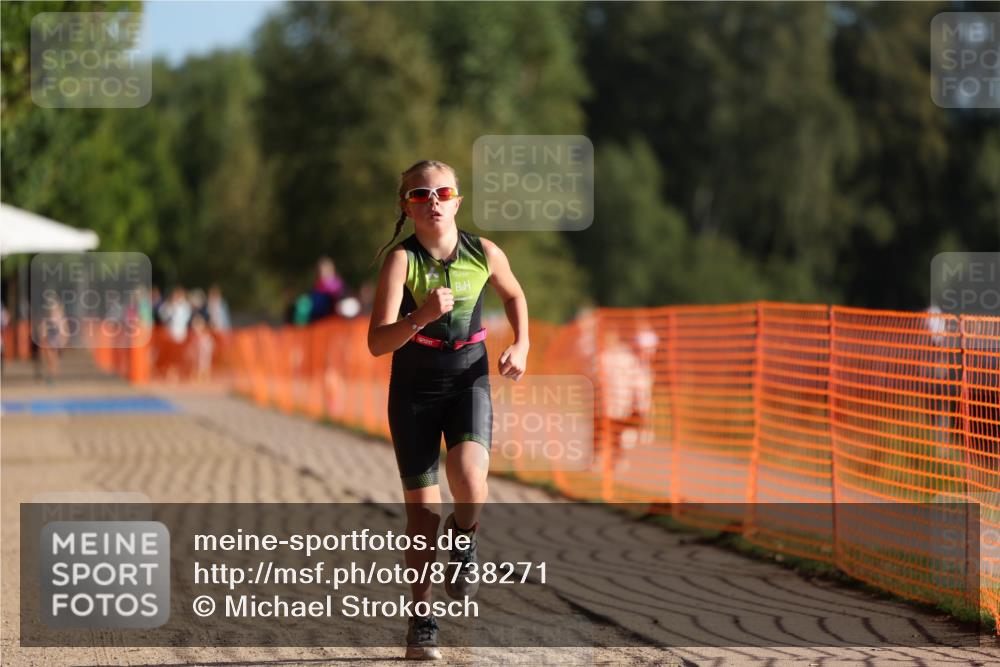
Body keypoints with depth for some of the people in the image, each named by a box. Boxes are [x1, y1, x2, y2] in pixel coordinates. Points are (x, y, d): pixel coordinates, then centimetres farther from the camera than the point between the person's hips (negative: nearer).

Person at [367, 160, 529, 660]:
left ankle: (465, 539, 8)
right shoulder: (401, 259, -14)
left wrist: (521, 345, 4)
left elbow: (514, 295, 19)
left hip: (469, 383, 1)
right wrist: (421, 315, -38)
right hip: (414, 389, -1)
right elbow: (377, 343, -22)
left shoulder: (484, 254, -5)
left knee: (469, 478, -27)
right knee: (423, 512, 1)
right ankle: (422, 619, 18)